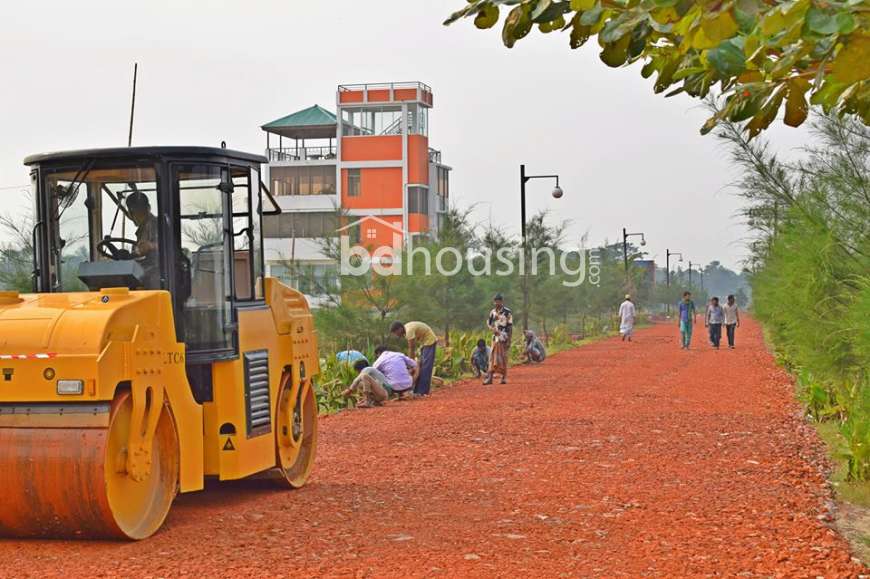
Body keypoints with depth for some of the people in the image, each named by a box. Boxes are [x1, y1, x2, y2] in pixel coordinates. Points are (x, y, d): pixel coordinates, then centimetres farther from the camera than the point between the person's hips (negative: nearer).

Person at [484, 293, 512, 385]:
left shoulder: (507, 312, -7)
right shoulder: (492, 312, 9)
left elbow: (510, 327, -7)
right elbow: (488, 323, 14)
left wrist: (509, 340, -12)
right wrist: (493, 329, -9)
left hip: (504, 338, -5)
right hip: (495, 337, 5)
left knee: (503, 358, -2)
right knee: (493, 357, 0)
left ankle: (504, 377, 7)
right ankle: (489, 377, -3)